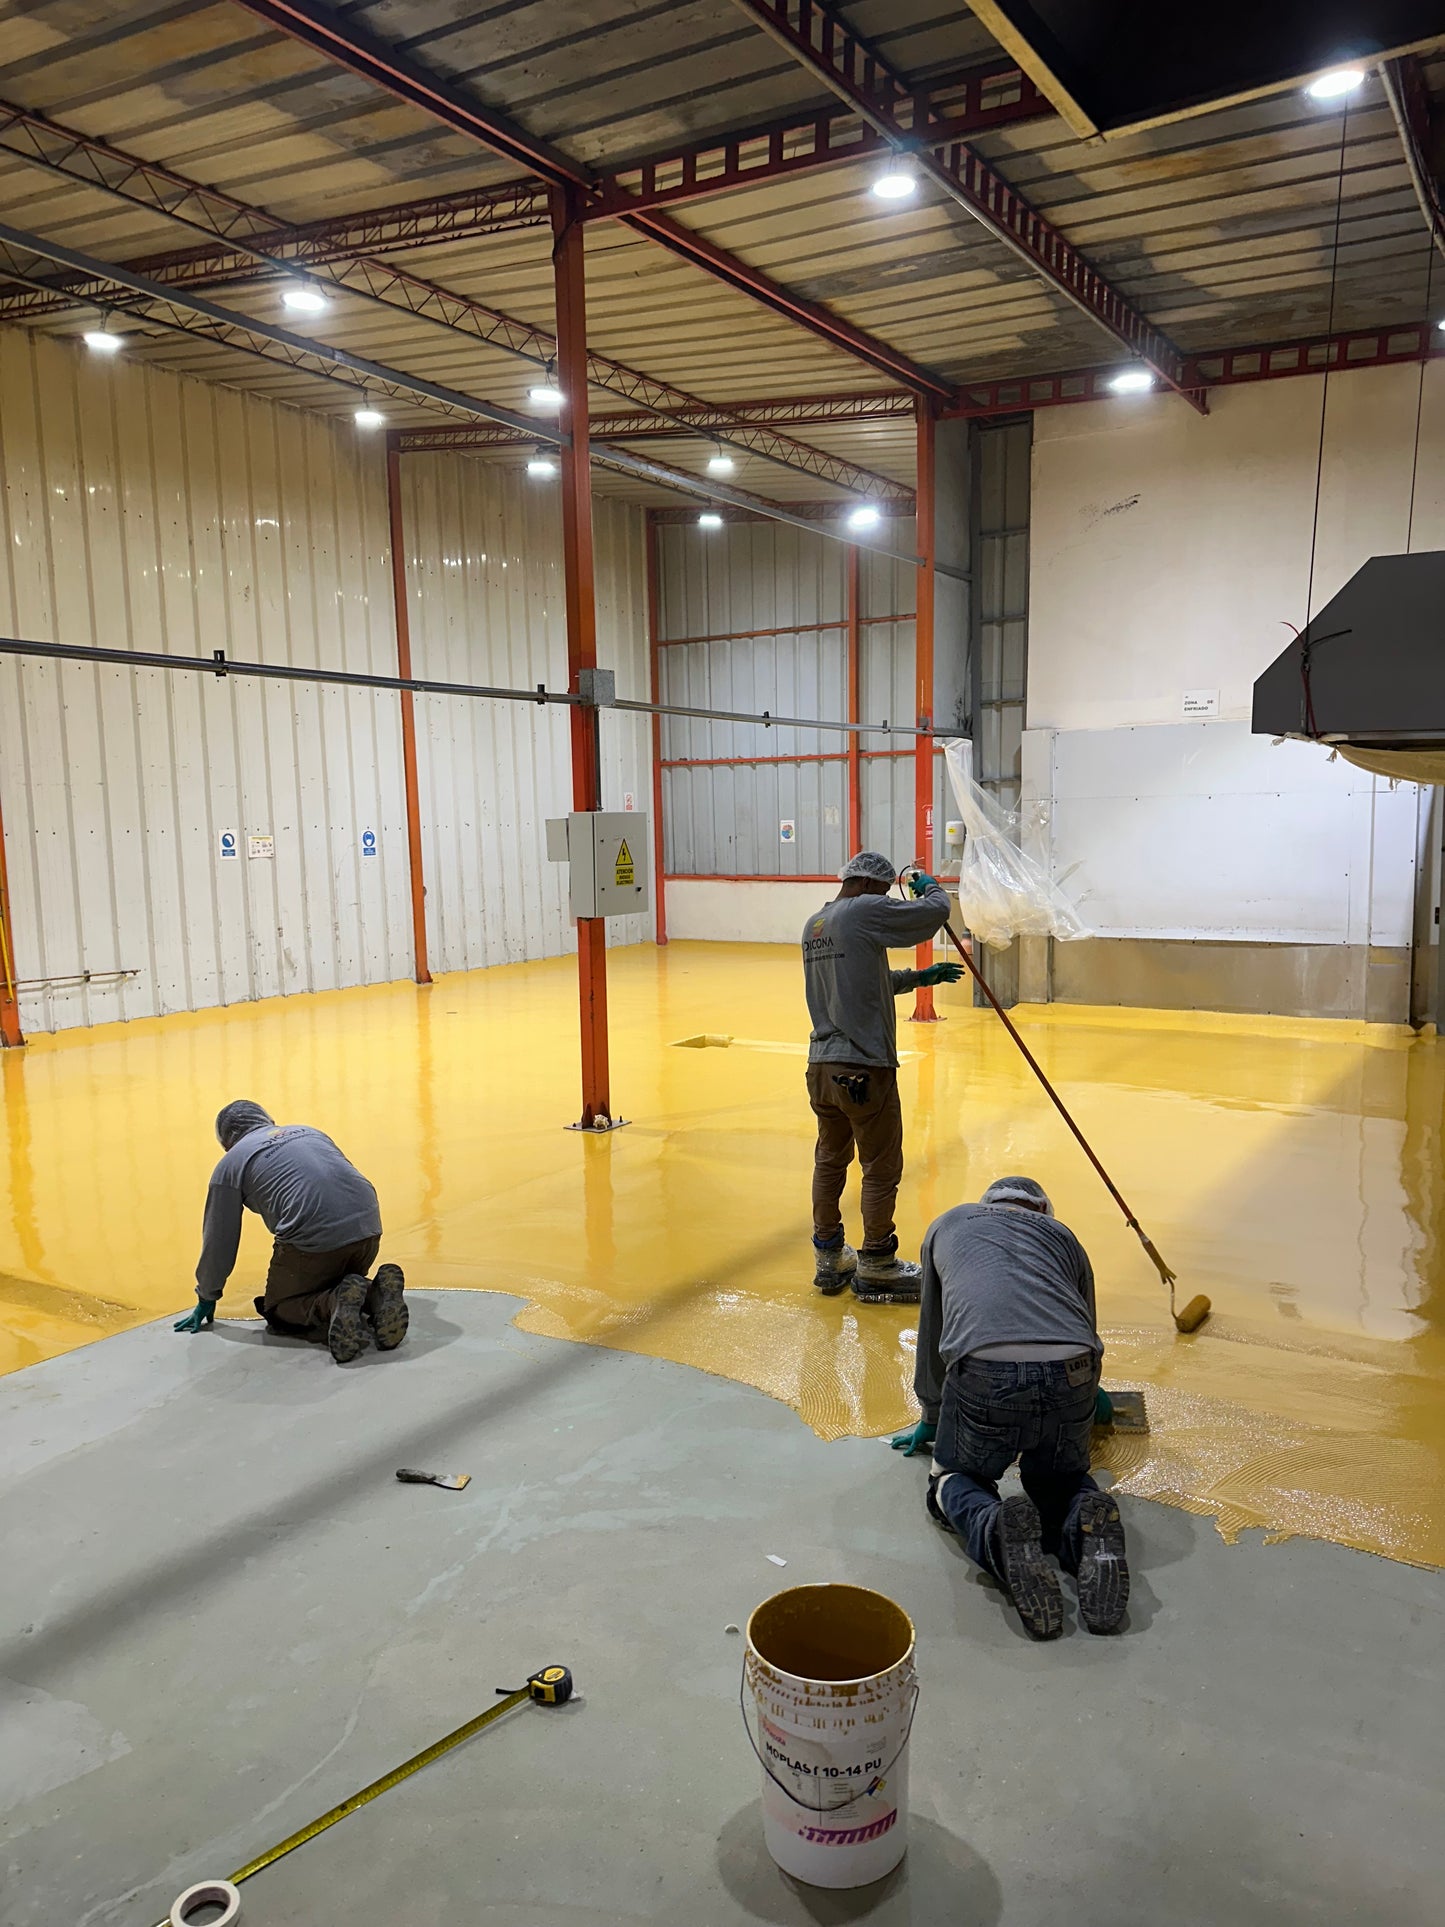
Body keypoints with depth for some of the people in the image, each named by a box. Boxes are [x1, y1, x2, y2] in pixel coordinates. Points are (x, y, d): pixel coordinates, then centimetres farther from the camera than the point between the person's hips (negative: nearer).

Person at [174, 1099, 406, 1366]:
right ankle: (376, 1294, -2)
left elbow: (219, 1240, 18)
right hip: (368, 1227, 5)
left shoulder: (230, 1165, 15)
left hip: (314, 1240, -5)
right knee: (333, 1286, 30)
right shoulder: (309, 1132, 29)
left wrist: (206, 1299, 34)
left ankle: (333, 1305, -13)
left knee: (278, 1312, 17)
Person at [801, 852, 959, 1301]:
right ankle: (874, 1269, 14)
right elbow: (936, 911, -9)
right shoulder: (865, 911, -11)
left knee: (830, 1160, 18)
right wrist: (928, 886, 12)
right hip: (864, 1068, -9)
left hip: (821, 1066, 9)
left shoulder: (814, 925, 15)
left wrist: (919, 977, 24)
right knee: (881, 1168, 4)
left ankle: (829, 1260, 28)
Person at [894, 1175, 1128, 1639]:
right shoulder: (1061, 1234, 31)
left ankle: (998, 1531, -8)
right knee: (1060, 1479, 30)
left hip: (985, 1373, -2)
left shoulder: (948, 1224, 32)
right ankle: (1086, 1527, -3)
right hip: (1071, 1374, 2)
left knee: (953, 1480, 24)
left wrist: (932, 1419, 53)